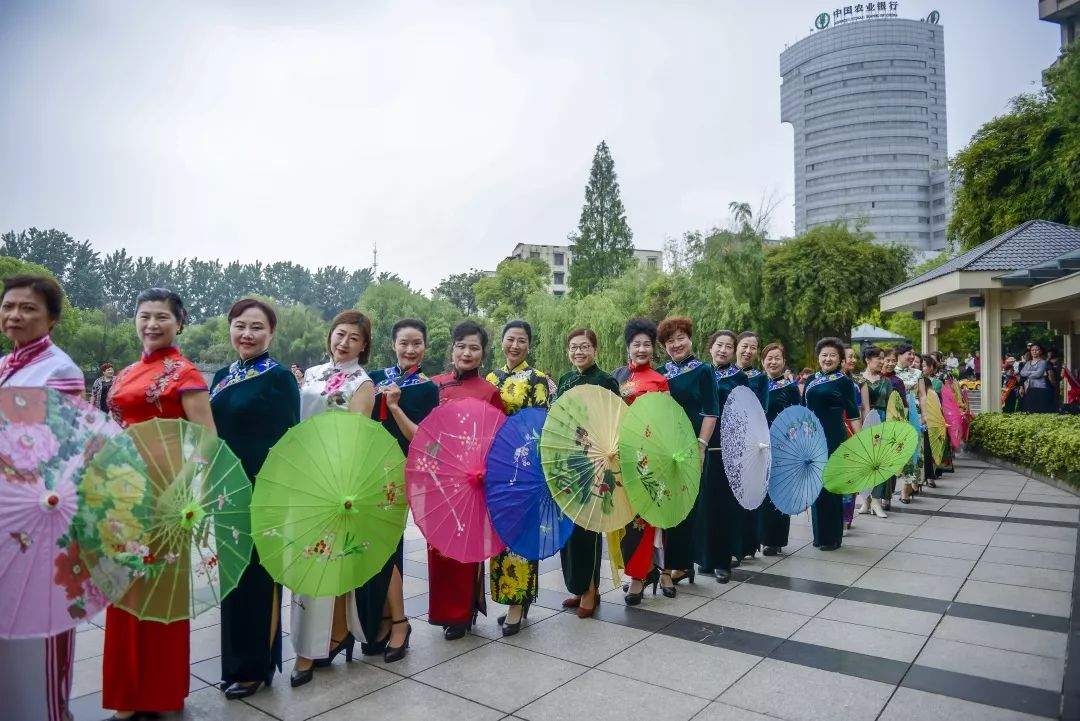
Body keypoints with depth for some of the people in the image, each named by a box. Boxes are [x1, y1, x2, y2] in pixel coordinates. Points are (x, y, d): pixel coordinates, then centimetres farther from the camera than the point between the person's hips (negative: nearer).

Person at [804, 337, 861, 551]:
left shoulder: (843, 380, -2)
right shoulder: (811, 380, 12)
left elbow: (853, 413, -4)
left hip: (834, 438, -5)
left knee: (831, 486, -1)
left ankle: (833, 537, 10)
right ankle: (819, 535, 22)